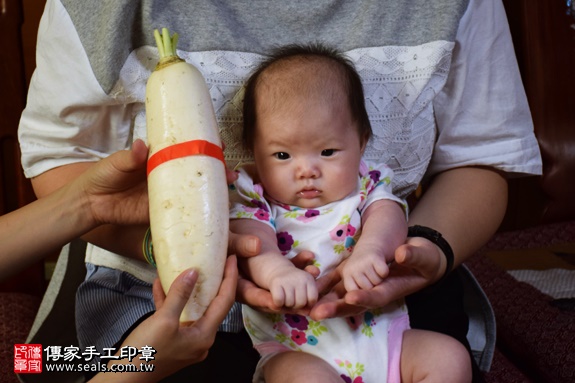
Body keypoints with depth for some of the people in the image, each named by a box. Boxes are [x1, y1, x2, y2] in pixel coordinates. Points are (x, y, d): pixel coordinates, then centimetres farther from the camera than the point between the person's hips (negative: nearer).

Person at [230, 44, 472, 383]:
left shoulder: (366, 185, 7)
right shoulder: (255, 199, 1)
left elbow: (388, 216, -12)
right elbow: (251, 241, -18)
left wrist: (369, 249, -37)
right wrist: (277, 271, -43)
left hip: (381, 334, 4)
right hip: (296, 351, -3)